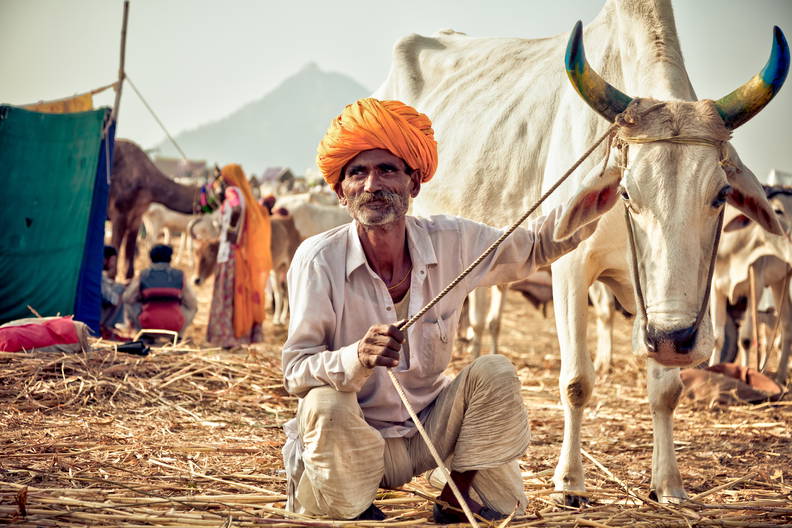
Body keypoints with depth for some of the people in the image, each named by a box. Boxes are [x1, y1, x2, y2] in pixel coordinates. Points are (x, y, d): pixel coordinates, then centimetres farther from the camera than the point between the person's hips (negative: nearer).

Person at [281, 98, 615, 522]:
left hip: (428, 430, 4)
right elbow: (295, 371, -22)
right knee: (325, 405, -33)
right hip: (354, 439, -3)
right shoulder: (318, 260, -19)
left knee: (493, 373, -17)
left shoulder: (451, 244, -9)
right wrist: (358, 358, -43)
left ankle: (458, 499, 4)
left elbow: (535, 246, 8)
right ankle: (354, 509, -1)